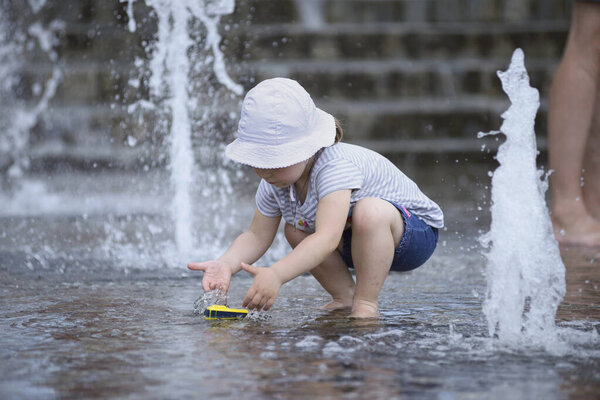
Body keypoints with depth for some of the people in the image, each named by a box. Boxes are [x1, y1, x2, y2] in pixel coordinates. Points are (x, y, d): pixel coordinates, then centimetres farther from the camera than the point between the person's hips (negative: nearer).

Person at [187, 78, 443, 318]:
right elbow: (257, 236, -3)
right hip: (359, 244, 8)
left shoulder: (335, 167, -36)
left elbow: (327, 238, -47)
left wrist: (276, 275, -59)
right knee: (295, 230, -5)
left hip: (416, 231, -8)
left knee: (369, 212, -37)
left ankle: (366, 304, -22)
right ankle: (344, 297, 6)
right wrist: (226, 264, -24)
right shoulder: (275, 183, -10)